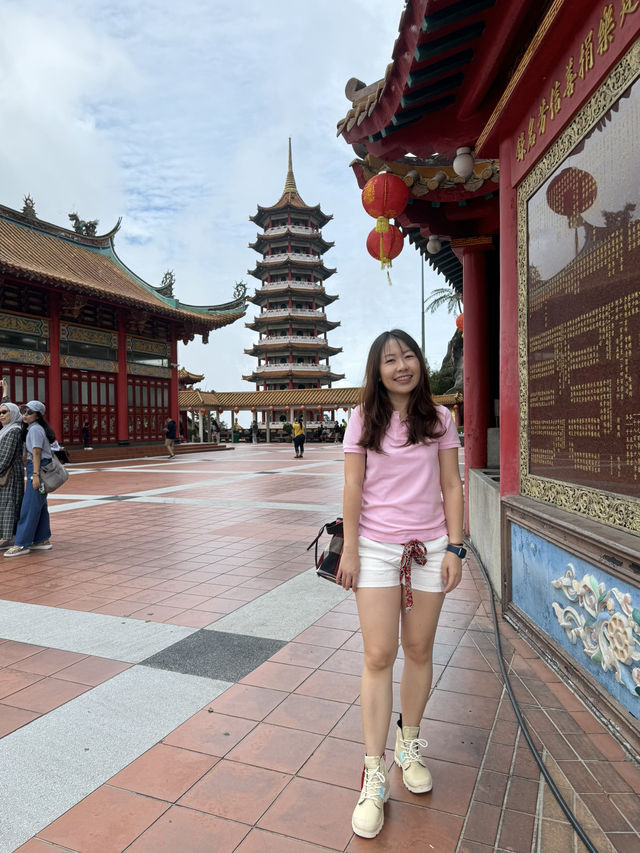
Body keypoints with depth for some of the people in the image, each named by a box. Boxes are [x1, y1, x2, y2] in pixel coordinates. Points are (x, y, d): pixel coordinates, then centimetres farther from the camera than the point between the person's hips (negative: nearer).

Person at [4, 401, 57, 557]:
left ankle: (22, 544, -4)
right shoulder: (34, 429, 18)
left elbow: (37, 453, -19)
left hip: (38, 468, -10)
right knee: (40, 506, 13)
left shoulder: (35, 429, -12)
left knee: (29, 507, -7)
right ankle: (43, 540, 19)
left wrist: (35, 475, -23)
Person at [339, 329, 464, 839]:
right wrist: (349, 549, -6)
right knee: (379, 656, -3)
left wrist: (454, 547, -2)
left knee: (419, 651, 12)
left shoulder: (440, 419, 3)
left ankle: (409, 747, 34)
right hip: (376, 547, -1)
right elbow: (353, 487, -2)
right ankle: (374, 778, 9)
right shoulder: (364, 420, 0)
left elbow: (451, 487, 3)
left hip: (429, 547, 2)